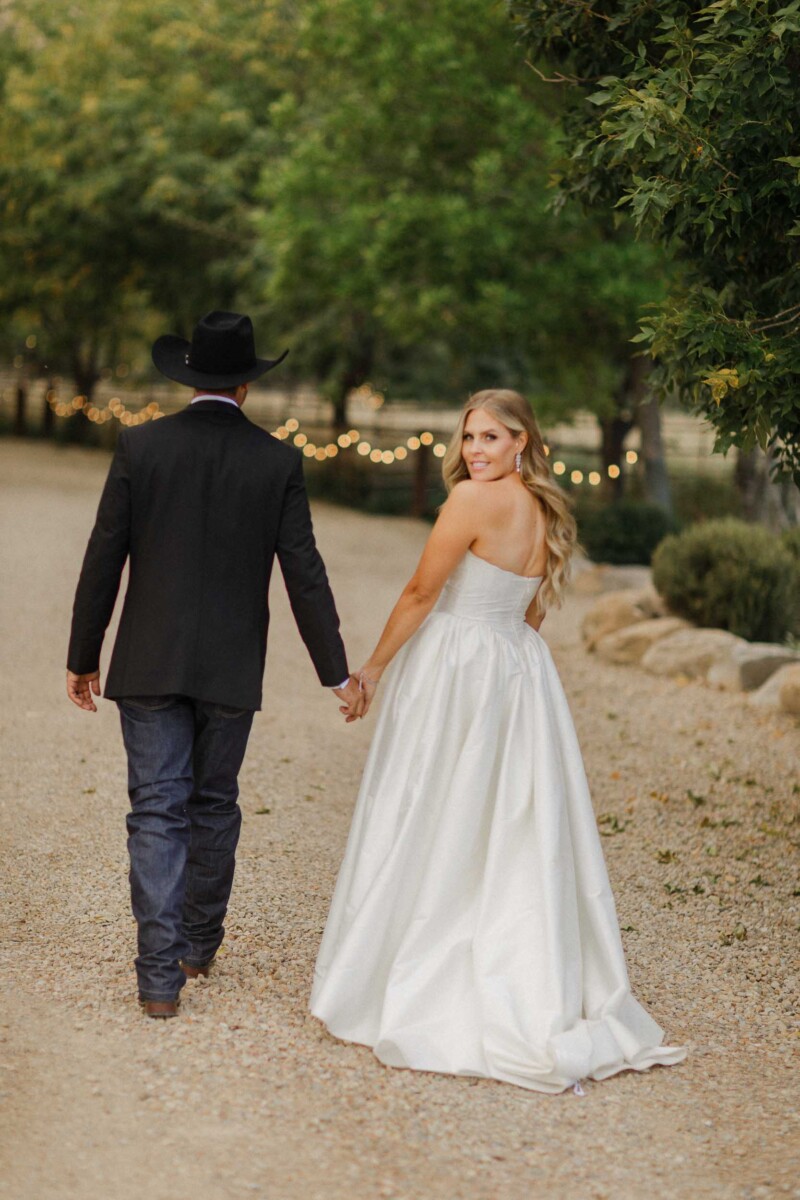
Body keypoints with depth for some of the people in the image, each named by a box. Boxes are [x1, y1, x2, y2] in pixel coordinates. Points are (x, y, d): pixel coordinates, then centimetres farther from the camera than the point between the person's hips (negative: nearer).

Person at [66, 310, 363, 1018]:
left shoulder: (139, 447, -5)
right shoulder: (278, 461, -3)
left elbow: (104, 560, -4)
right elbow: (304, 572, -3)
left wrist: (84, 657, 6)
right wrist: (337, 671, 4)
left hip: (150, 666, -1)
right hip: (231, 668, 1)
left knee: (157, 812, 0)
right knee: (215, 805, 17)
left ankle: (161, 975, -6)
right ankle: (201, 941, 32)